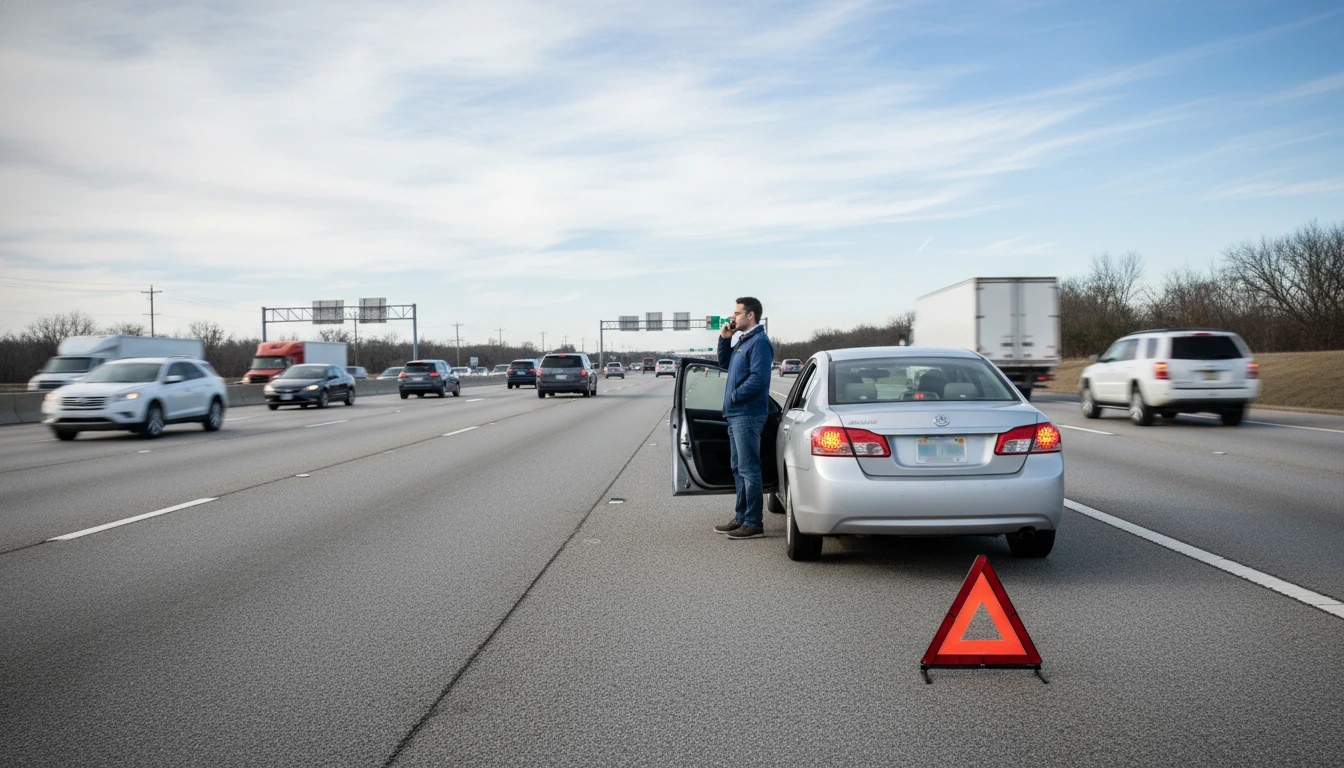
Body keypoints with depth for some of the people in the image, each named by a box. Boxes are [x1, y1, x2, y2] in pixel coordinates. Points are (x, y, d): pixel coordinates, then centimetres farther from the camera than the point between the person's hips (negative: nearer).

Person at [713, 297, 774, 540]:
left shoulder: (759, 342, -14)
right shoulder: (742, 341, 16)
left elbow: (758, 378, -22)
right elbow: (724, 363, 26)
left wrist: (735, 396, -13)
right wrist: (724, 339, 13)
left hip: (748, 415, -10)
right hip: (736, 415, 10)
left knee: (748, 469, -8)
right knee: (738, 469, 15)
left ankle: (754, 523, -5)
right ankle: (742, 518, 23)